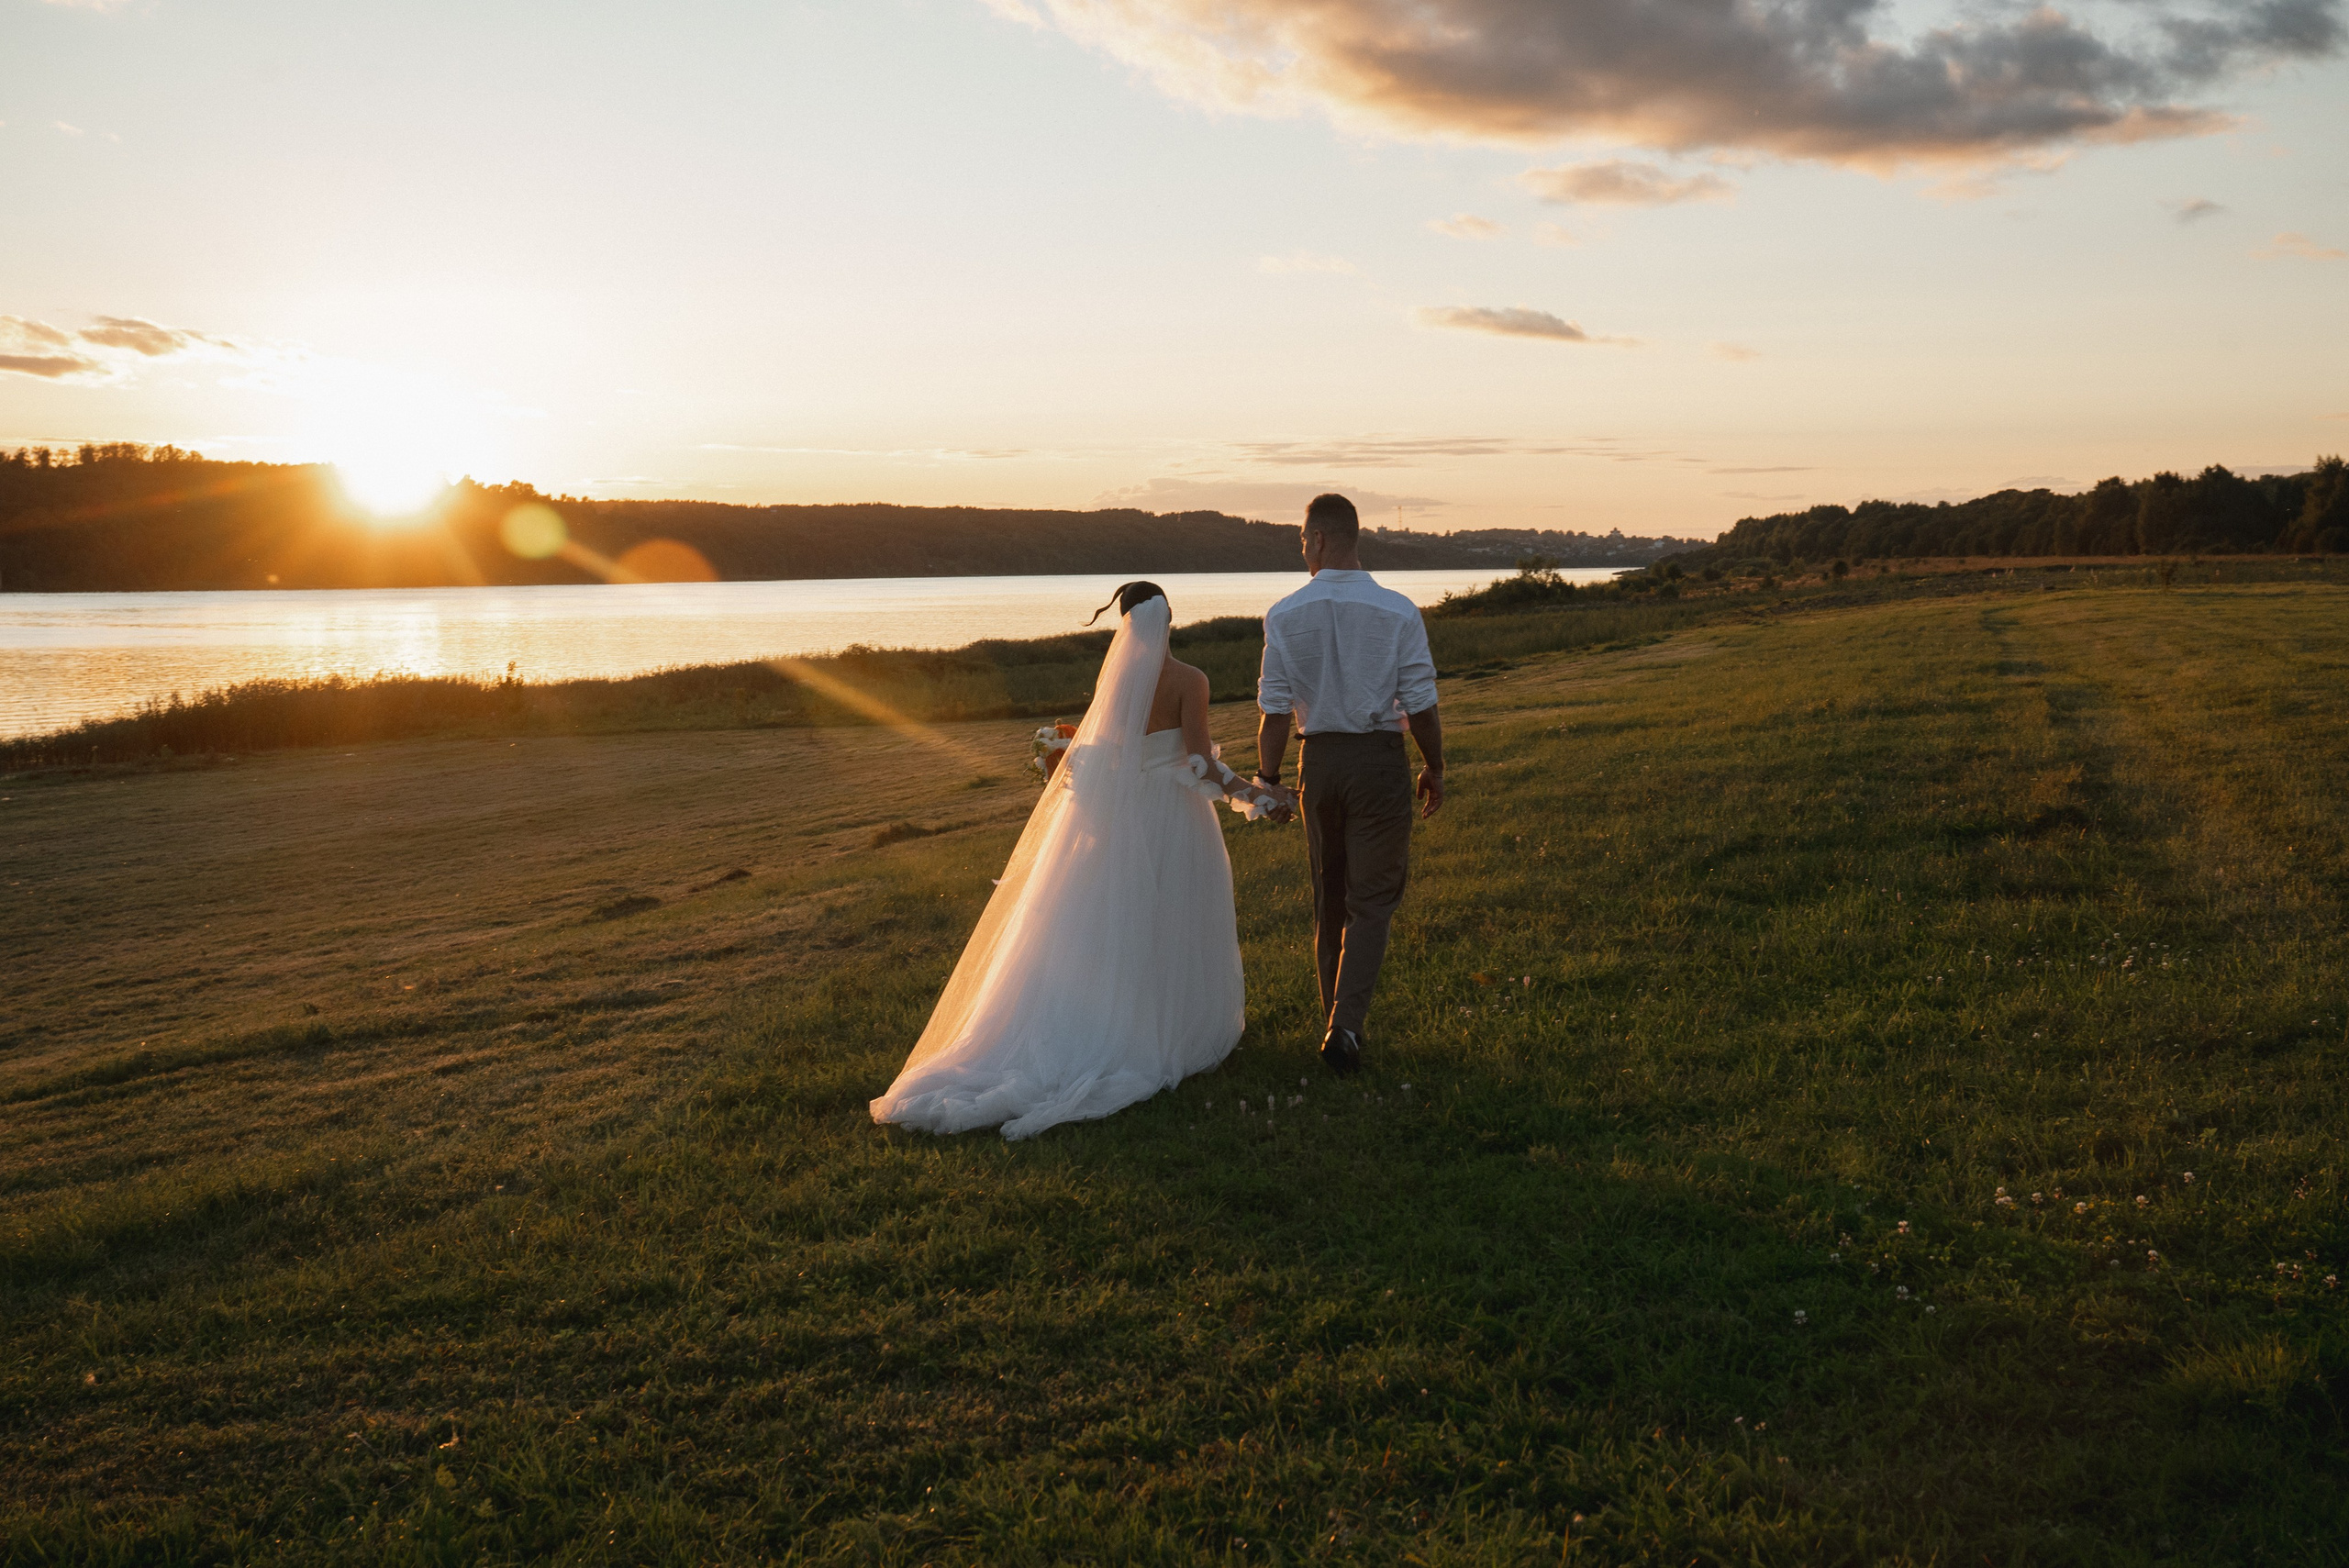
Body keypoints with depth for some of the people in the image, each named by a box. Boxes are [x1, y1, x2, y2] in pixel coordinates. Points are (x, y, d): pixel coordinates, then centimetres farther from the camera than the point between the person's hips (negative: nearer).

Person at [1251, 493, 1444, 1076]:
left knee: (1328, 898, 16)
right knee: (1373, 900, 4)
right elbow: (1421, 706, -8)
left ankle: (1336, 1020, 27)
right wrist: (1434, 769, 7)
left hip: (1318, 760, 2)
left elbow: (1275, 711, -5)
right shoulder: (1398, 613, -10)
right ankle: (1345, 1024, -10)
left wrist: (1269, 778, 7)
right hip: (1380, 760, -2)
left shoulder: (1284, 616, -6)